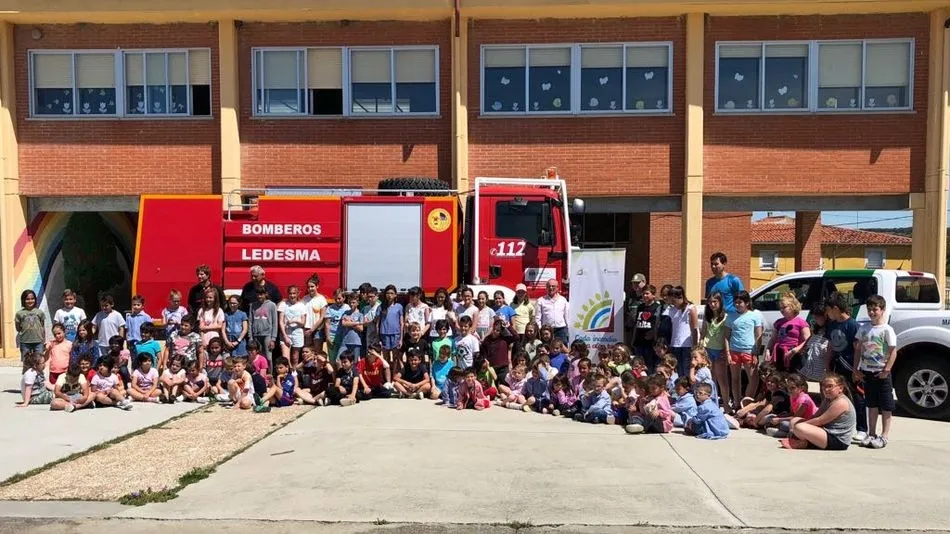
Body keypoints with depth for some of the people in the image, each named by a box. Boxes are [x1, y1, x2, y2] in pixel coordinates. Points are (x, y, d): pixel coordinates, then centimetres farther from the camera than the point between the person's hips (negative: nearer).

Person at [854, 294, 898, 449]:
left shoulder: (886, 329, -8)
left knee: (886, 406, 3)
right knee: (872, 405, 13)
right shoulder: (863, 328, 6)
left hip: (881, 373, -5)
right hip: (866, 372, 5)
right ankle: (871, 434, 20)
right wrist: (856, 369, 4)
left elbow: (893, 352, -10)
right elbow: (858, 349, 9)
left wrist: (886, 370, -16)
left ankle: (884, 436, 8)